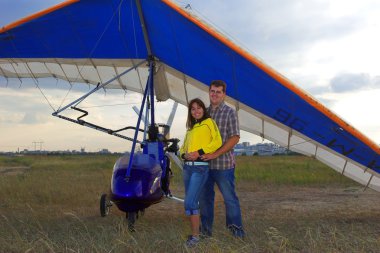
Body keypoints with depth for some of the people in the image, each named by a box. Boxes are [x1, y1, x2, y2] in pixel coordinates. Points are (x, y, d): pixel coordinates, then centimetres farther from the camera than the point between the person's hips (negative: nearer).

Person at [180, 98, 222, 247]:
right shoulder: (190, 128, 21)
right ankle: (195, 231, 20)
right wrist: (184, 155, -1)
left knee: (190, 203, -13)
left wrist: (200, 152, -17)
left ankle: (195, 236, -2)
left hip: (200, 167, -7)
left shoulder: (209, 122, 2)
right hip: (187, 166, 7)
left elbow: (217, 141, -11)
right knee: (191, 202, 9)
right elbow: (183, 147, 22)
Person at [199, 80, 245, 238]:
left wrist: (215, 154, -17)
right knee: (204, 197, 11)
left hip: (223, 164, -5)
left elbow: (235, 138, -10)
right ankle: (205, 229, 23)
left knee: (229, 197, 1)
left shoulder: (230, 113, -3)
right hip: (204, 163, 5)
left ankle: (236, 228, 16)